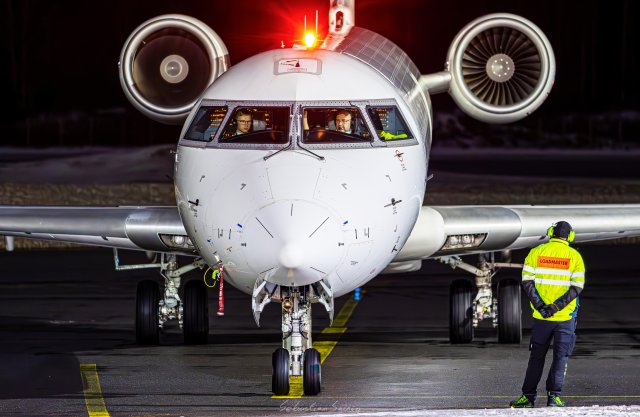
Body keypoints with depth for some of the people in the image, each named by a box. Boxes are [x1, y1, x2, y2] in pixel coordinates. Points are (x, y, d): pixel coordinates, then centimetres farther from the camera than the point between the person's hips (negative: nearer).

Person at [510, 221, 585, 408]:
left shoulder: (536, 252, 1)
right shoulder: (574, 256, -2)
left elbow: (526, 282, -5)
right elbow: (577, 287, -9)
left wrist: (539, 305, -10)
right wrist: (556, 307, -13)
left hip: (541, 316, 1)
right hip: (566, 316, -1)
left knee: (537, 357, 11)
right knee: (560, 357, 6)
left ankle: (528, 396, 11)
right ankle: (554, 396, -1)